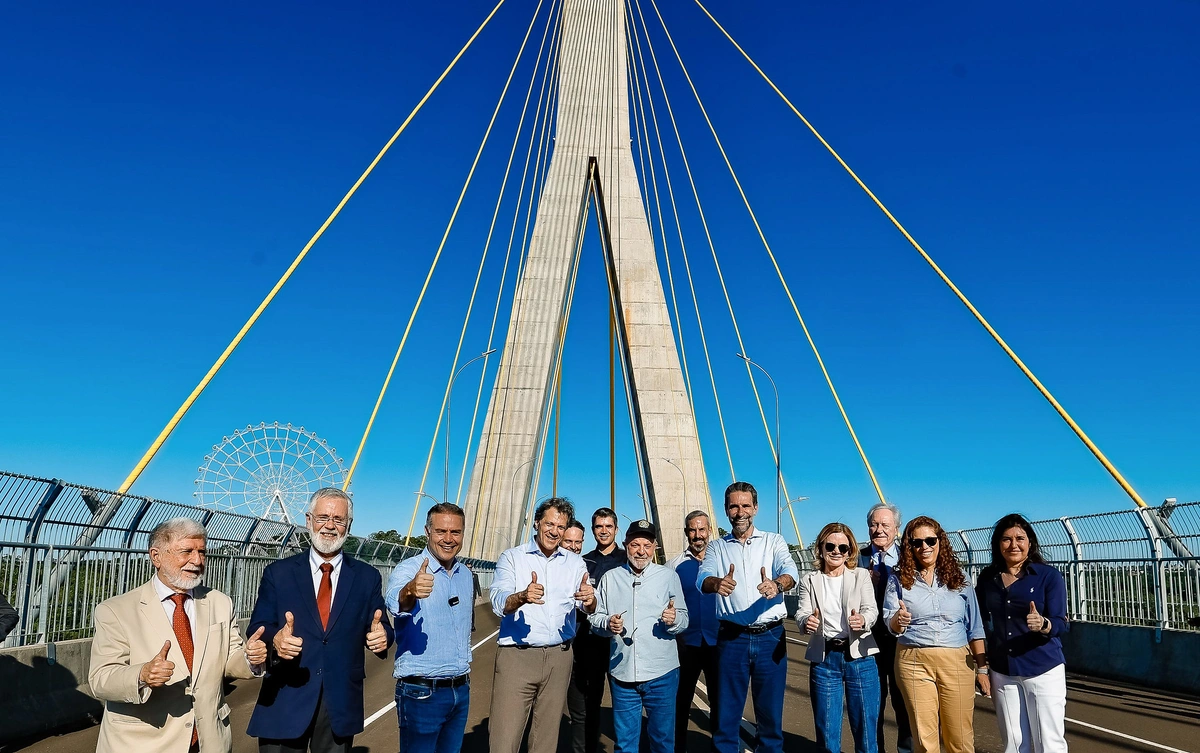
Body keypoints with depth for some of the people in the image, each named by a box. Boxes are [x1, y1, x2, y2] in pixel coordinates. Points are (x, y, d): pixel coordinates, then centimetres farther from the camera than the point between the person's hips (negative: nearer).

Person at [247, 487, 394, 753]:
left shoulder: (367, 577, 5)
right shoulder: (278, 573, 2)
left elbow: (379, 627, 2)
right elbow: (257, 628, -2)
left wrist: (381, 636, -21)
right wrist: (274, 638, -25)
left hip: (341, 704, 2)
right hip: (284, 702, -1)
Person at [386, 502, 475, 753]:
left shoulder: (465, 574, 7)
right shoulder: (408, 569, -13)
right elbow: (396, 602, -36)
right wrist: (410, 591, -57)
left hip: (461, 690, 6)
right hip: (421, 692, -6)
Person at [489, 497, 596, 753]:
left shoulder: (575, 563, 9)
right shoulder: (512, 557, 1)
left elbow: (589, 608, -4)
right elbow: (499, 603, -14)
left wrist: (589, 599, -29)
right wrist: (523, 596, -35)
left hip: (559, 657, 3)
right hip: (516, 655, -3)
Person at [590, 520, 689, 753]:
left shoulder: (669, 576, 4)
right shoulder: (610, 578, 8)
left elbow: (684, 619, 4)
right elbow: (594, 618, 8)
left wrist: (674, 619, -18)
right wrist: (607, 624, -13)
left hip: (661, 674, -1)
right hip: (622, 673, 1)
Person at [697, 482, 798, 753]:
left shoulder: (774, 541, 6)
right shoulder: (717, 547, 8)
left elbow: (790, 571, -13)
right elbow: (703, 578, -11)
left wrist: (777, 585, -37)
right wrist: (717, 583, -35)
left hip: (770, 637, 0)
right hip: (732, 637, 0)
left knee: (771, 711, 8)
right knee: (726, 711, 5)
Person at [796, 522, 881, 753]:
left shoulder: (862, 576, 6)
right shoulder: (809, 580, 6)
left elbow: (871, 609, -7)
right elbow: (802, 612, -6)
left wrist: (863, 620, -30)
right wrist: (806, 622, -31)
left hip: (860, 658, 0)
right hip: (824, 659, 1)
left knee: (866, 730, 5)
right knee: (827, 732, 8)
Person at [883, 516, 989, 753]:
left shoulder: (959, 579, 7)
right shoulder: (899, 580, 3)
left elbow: (974, 627, 9)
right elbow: (889, 623, -2)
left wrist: (982, 667, 6)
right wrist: (898, 621, -25)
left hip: (957, 662, 1)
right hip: (914, 662, -1)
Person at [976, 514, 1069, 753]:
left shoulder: (1049, 576, -7)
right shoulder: (987, 578, 3)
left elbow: (1062, 623, -11)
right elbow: (980, 621, 10)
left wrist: (1043, 625, -32)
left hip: (1043, 670, -3)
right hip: (1002, 672, 3)